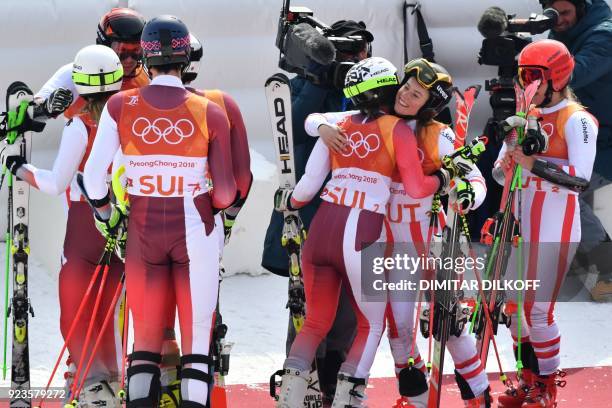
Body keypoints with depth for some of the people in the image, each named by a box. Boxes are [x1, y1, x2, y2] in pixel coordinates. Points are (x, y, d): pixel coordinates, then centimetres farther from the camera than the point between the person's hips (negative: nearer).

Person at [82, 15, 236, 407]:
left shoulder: (121, 106, -6)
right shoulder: (210, 112, -9)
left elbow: (94, 173, -4)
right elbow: (226, 191, -8)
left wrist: (103, 211, 15)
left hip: (144, 232, 2)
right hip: (196, 233, -2)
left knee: (146, 337, 12)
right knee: (197, 337, 3)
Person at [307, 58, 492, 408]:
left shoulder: (439, 137, -12)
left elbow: (476, 181, -12)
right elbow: (316, 120, 4)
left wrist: (467, 196, -35)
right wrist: (324, 127, -19)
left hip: (434, 238, -3)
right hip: (392, 240, 3)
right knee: (398, 323, 6)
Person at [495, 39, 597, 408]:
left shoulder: (576, 120, -11)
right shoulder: (529, 117, 12)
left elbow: (580, 179, -22)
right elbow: (501, 172, 13)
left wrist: (533, 162, -29)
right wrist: (513, 150, -8)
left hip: (555, 228, -8)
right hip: (523, 224, 8)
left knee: (538, 309, -6)